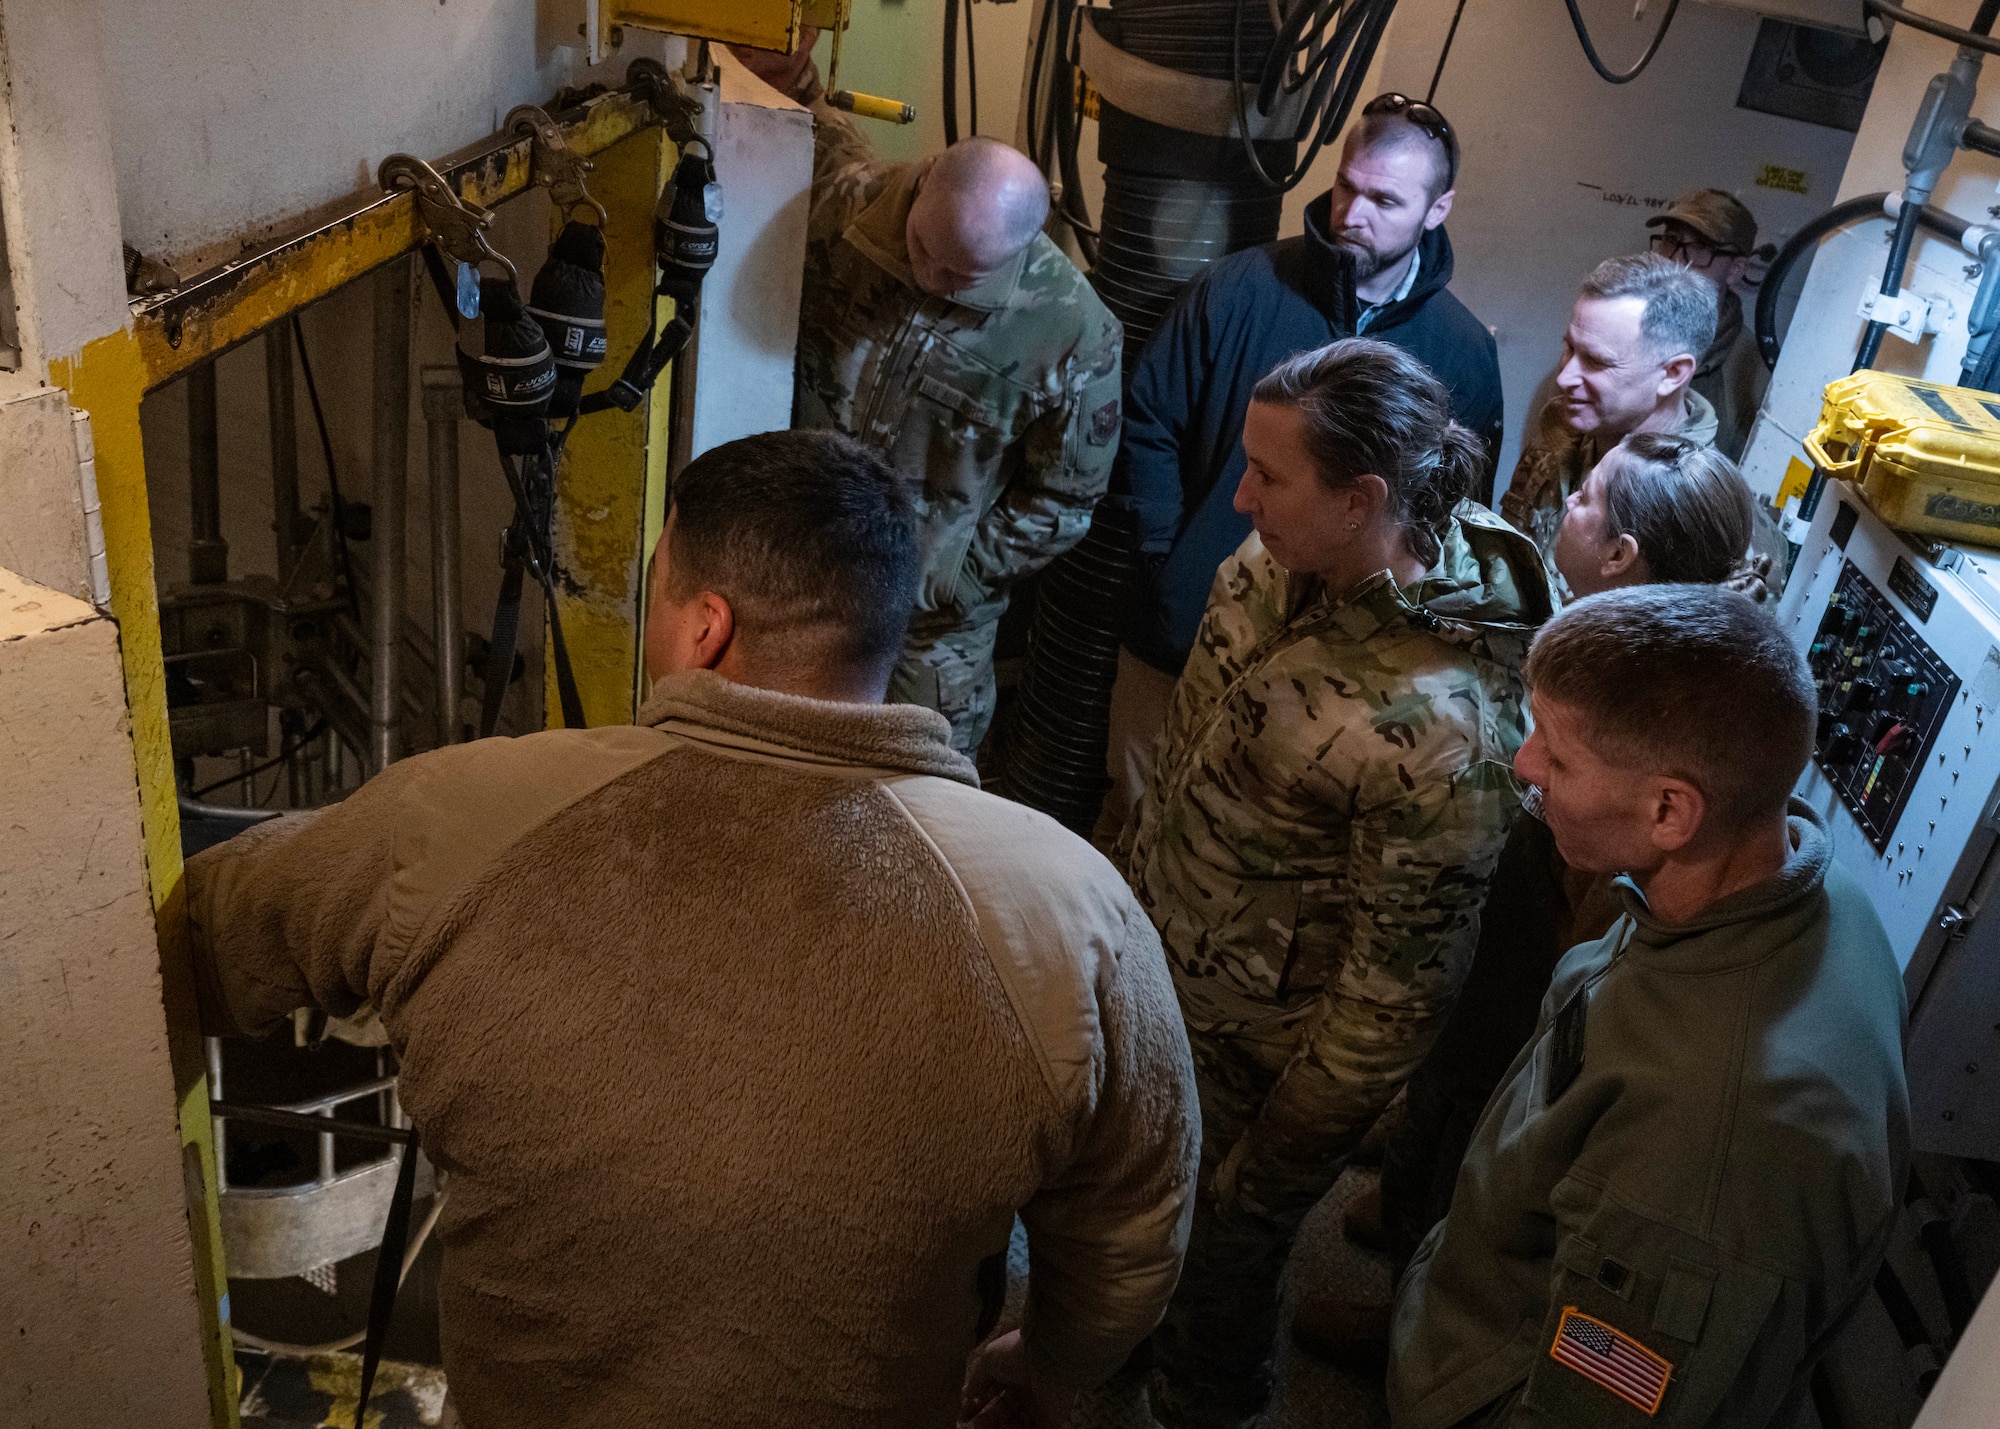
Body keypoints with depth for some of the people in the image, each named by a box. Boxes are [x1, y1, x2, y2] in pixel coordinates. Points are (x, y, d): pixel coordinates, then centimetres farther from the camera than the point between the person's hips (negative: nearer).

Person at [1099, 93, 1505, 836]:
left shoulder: (1464, 354, -4)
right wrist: (1170, 558, -7)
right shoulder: (1236, 290, -6)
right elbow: (1147, 423, -1)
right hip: (1182, 634, 0)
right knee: (1137, 817, 15)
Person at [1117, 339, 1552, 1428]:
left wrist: (1264, 1172, -14)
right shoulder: (1280, 561, -12)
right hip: (1148, 966, 7)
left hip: (1245, 1055, -7)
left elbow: (1391, 998, -25)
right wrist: (1126, 871, 16)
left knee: (1214, 1260, 22)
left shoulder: (1441, 732, -35)